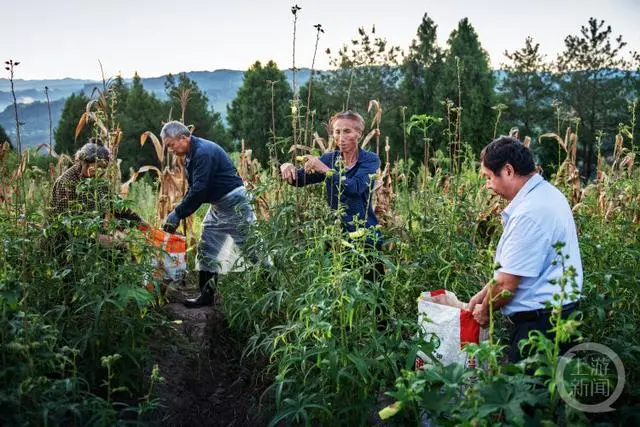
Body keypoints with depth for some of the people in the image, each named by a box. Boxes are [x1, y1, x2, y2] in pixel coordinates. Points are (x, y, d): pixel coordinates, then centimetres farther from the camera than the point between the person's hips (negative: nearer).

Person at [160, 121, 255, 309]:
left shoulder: (204, 152, -22)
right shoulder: (190, 155, 10)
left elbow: (199, 190, -26)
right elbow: (192, 189, 13)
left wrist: (177, 214, -19)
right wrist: (177, 213, 1)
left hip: (234, 203, -10)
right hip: (217, 205, 10)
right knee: (206, 250, 10)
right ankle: (206, 295, 17)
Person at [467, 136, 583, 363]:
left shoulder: (530, 213, -24)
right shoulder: (547, 193, 9)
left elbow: (507, 284, -20)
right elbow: (514, 265, 16)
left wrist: (485, 310, -2)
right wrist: (484, 293, 14)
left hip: (540, 324, -10)